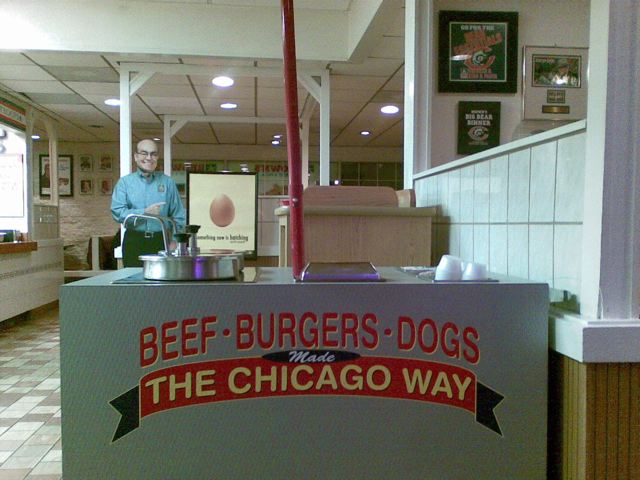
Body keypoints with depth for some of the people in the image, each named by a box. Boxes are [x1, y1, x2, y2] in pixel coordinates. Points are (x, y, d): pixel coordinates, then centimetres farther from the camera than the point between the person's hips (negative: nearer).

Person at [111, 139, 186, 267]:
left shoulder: (168, 182, 9)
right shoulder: (124, 182, 7)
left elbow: (178, 216, 7)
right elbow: (117, 212, -6)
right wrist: (145, 212, -13)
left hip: (161, 242, 1)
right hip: (134, 242, -1)